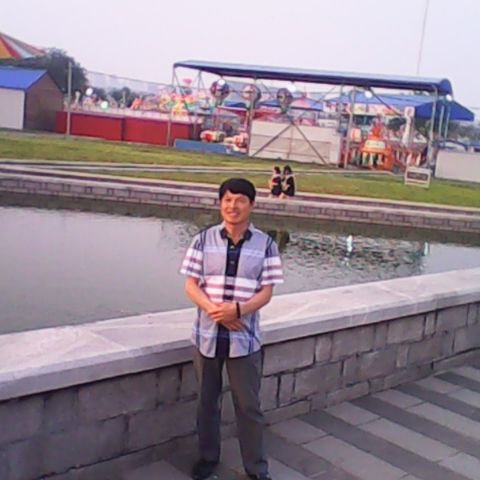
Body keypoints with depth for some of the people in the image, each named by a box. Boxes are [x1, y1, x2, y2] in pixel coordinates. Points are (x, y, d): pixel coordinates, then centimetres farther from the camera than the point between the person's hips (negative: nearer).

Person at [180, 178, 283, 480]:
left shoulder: (265, 244, -4)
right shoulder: (204, 240, -3)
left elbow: (266, 292, -6)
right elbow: (191, 286, -3)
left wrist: (237, 310, -23)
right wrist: (215, 311, -20)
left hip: (245, 337, -1)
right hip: (207, 334, 1)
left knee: (249, 405, 7)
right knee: (207, 400, 16)